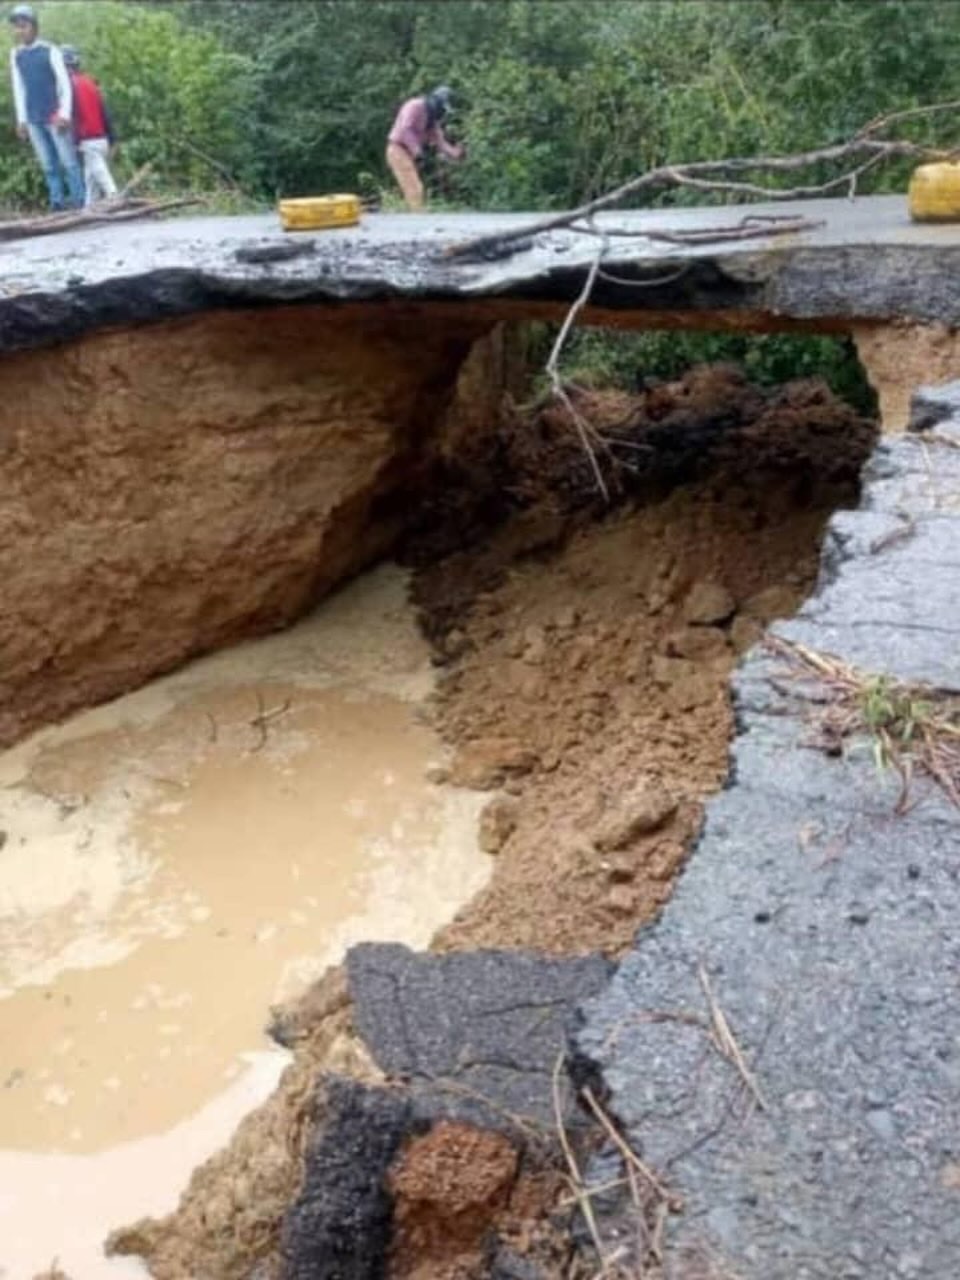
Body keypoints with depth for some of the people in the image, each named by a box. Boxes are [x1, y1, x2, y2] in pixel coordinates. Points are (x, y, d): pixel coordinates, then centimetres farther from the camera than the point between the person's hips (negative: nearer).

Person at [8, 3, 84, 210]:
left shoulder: (50, 51, -3)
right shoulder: (15, 54, 10)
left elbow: (65, 83, -5)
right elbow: (18, 88, 14)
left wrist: (65, 114, -13)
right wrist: (21, 119, 9)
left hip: (54, 116, -4)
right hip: (33, 120, 4)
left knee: (68, 161, -5)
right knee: (48, 165, 4)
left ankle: (80, 202, -3)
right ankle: (57, 202, 5)